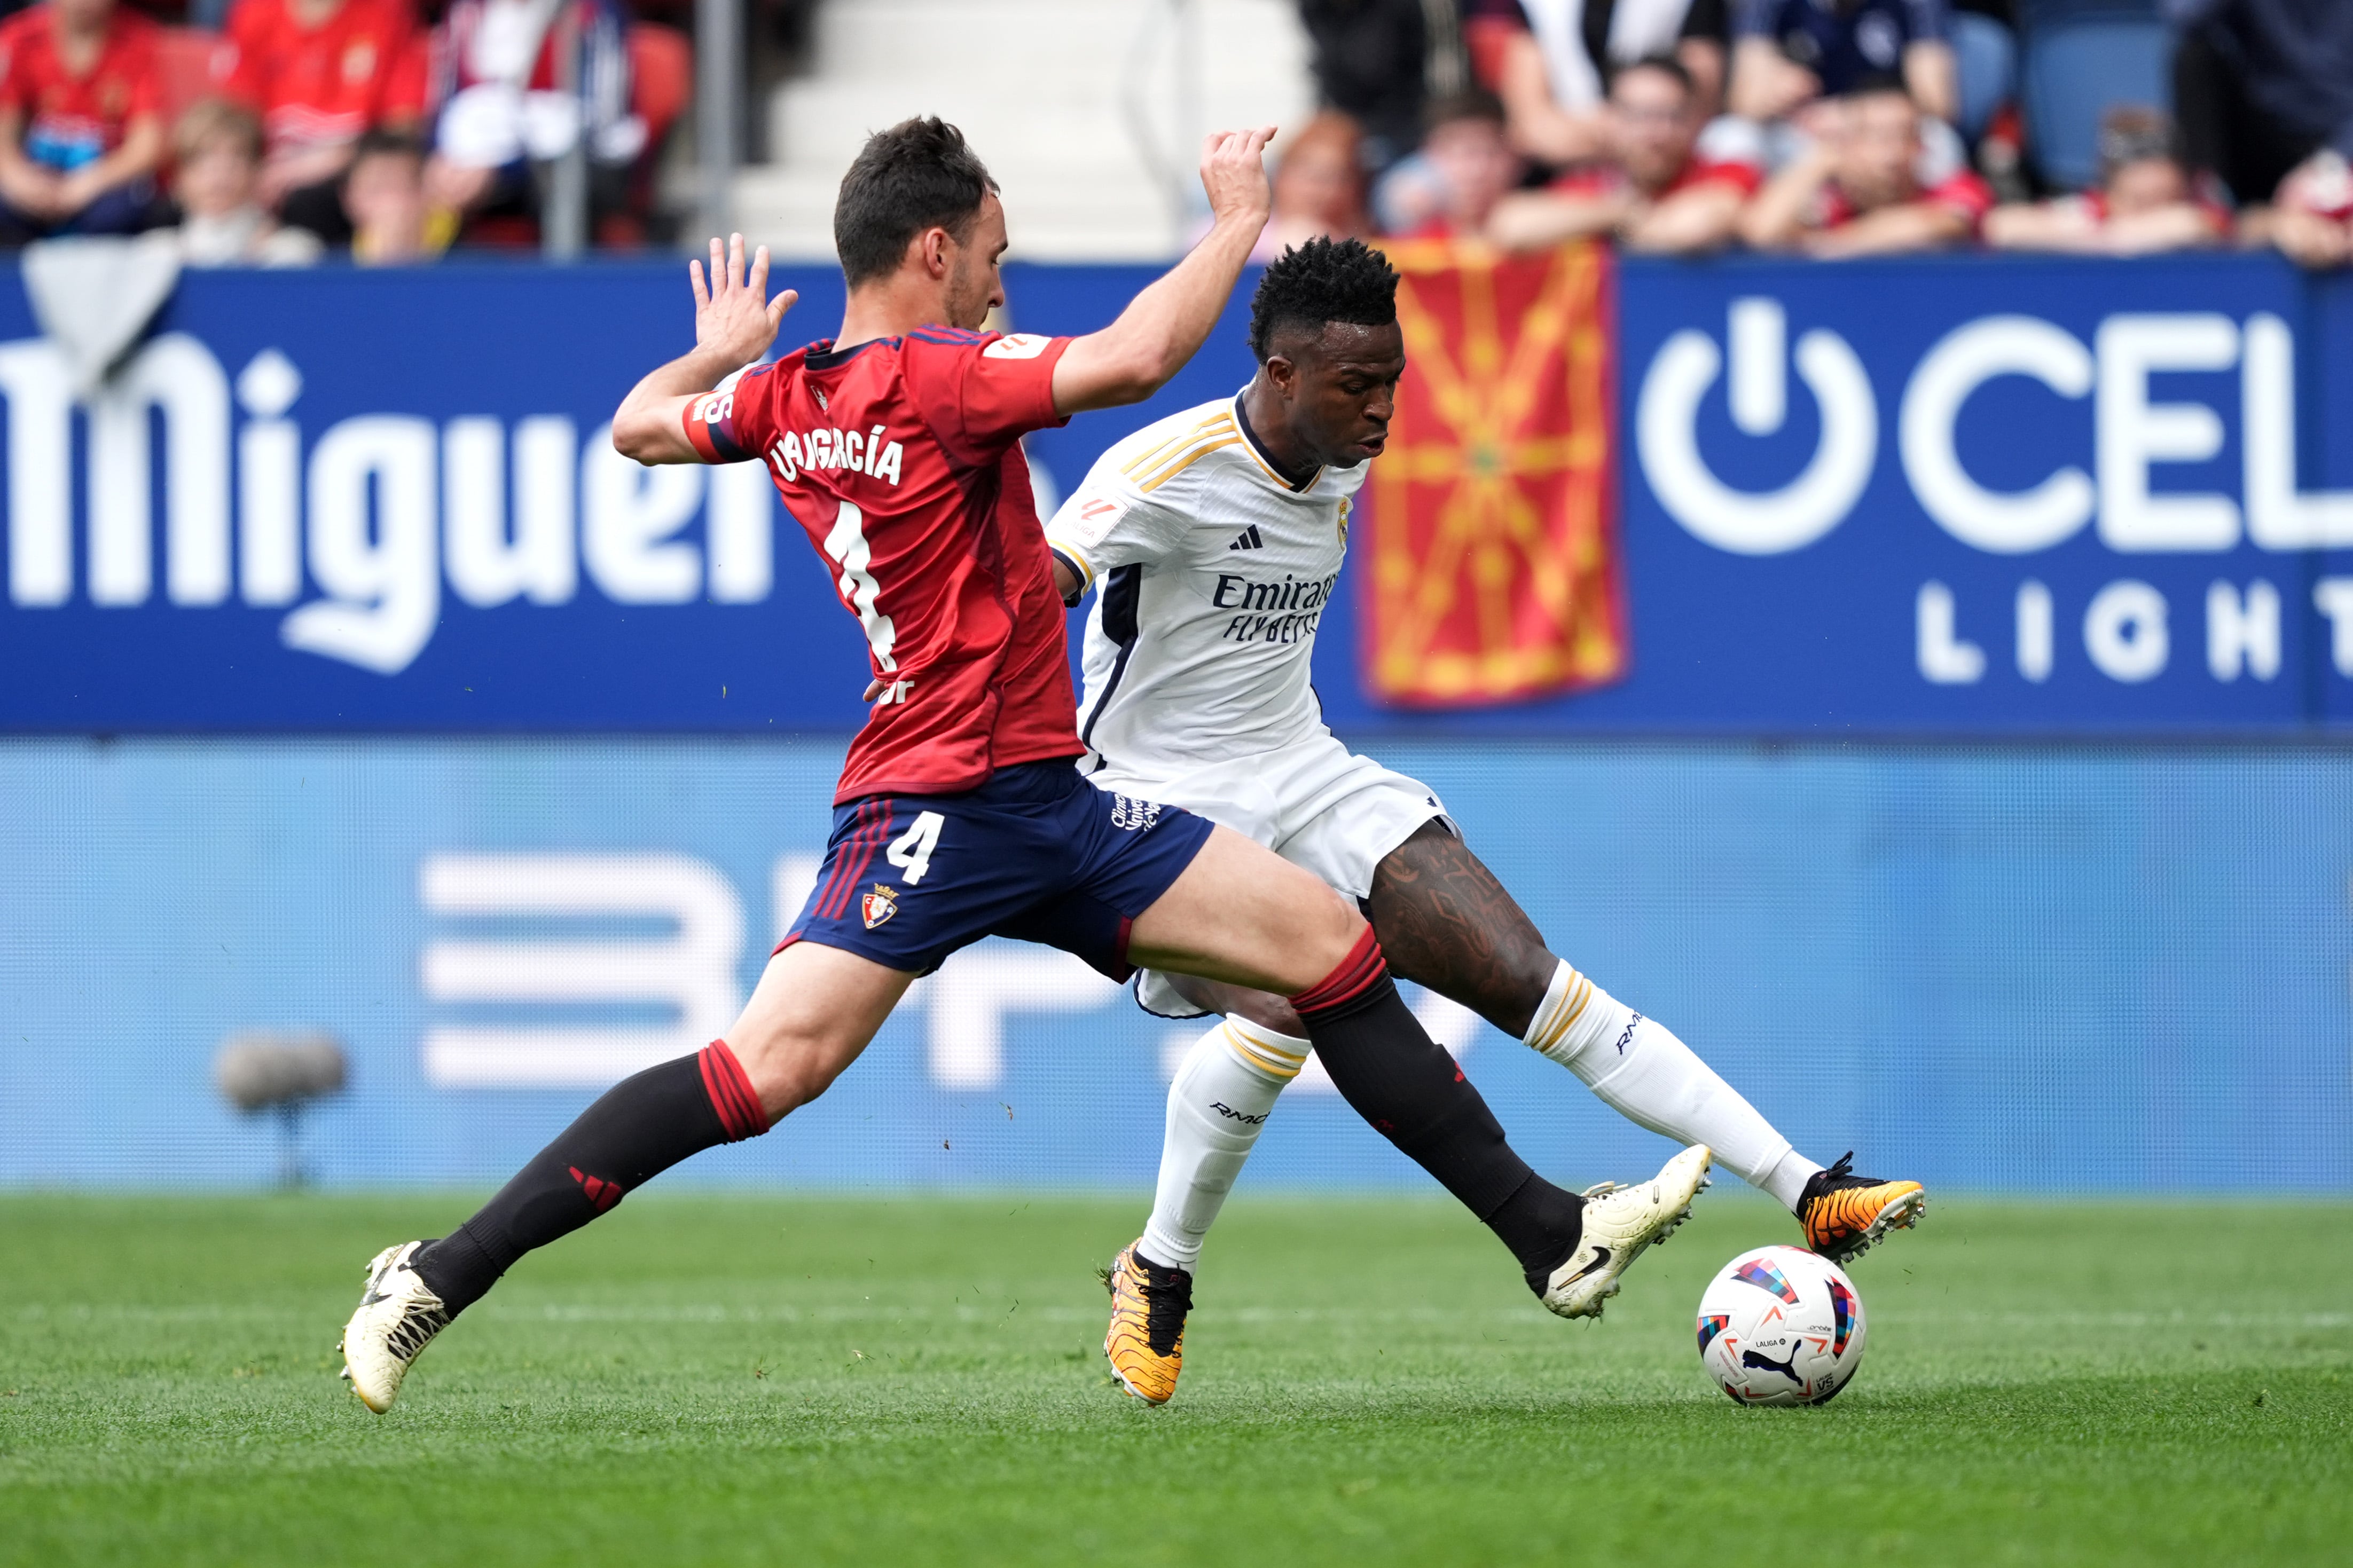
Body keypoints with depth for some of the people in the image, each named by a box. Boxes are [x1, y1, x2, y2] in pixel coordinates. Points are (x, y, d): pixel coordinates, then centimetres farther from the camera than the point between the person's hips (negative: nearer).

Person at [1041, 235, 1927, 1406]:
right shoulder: (1172, 471, -19)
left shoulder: (1339, 470, 6)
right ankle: (1158, 1276, -9)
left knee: (1531, 981, -6)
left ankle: (1807, 1191, -11)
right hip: (1163, 802, -7)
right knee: (1283, 1007, -33)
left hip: (1306, 778, 7)